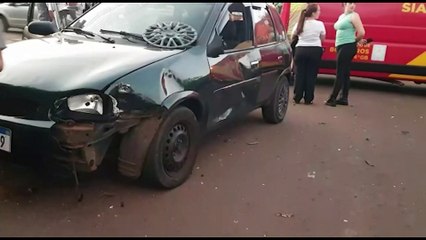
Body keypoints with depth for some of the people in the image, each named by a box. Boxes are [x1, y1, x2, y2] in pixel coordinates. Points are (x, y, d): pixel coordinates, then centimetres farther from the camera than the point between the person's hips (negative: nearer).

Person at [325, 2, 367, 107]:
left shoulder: (354, 16, -7)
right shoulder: (341, 16, 17)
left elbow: (361, 32, -15)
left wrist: (356, 41, 3)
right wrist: (357, 40, 12)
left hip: (348, 47, -8)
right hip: (341, 47, 8)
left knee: (340, 73, -8)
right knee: (345, 73, 10)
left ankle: (332, 99, -7)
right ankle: (343, 98, 14)